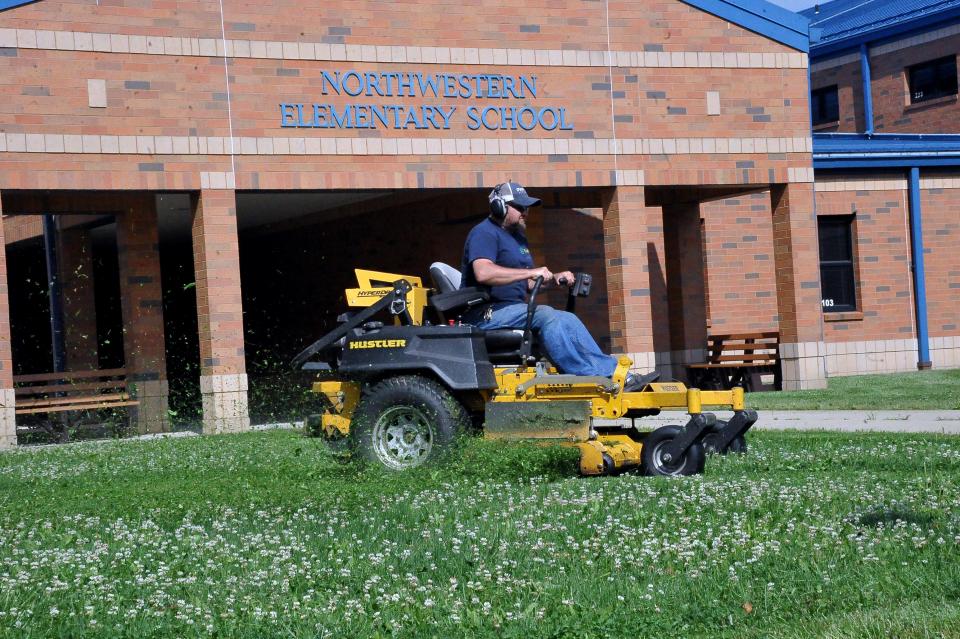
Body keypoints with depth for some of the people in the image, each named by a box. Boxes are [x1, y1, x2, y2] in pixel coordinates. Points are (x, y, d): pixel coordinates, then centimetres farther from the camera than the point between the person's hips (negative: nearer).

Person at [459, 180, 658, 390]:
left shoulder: (517, 237, 24)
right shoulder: (484, 233, -8)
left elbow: (527, 282, 25)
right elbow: (483, 273, -27)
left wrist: (554, 279, 4)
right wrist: (531, 271, -25)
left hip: (512, 308, 9)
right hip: (487, 312, -9)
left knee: (566, 321, -11)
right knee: (546, 315, -30)